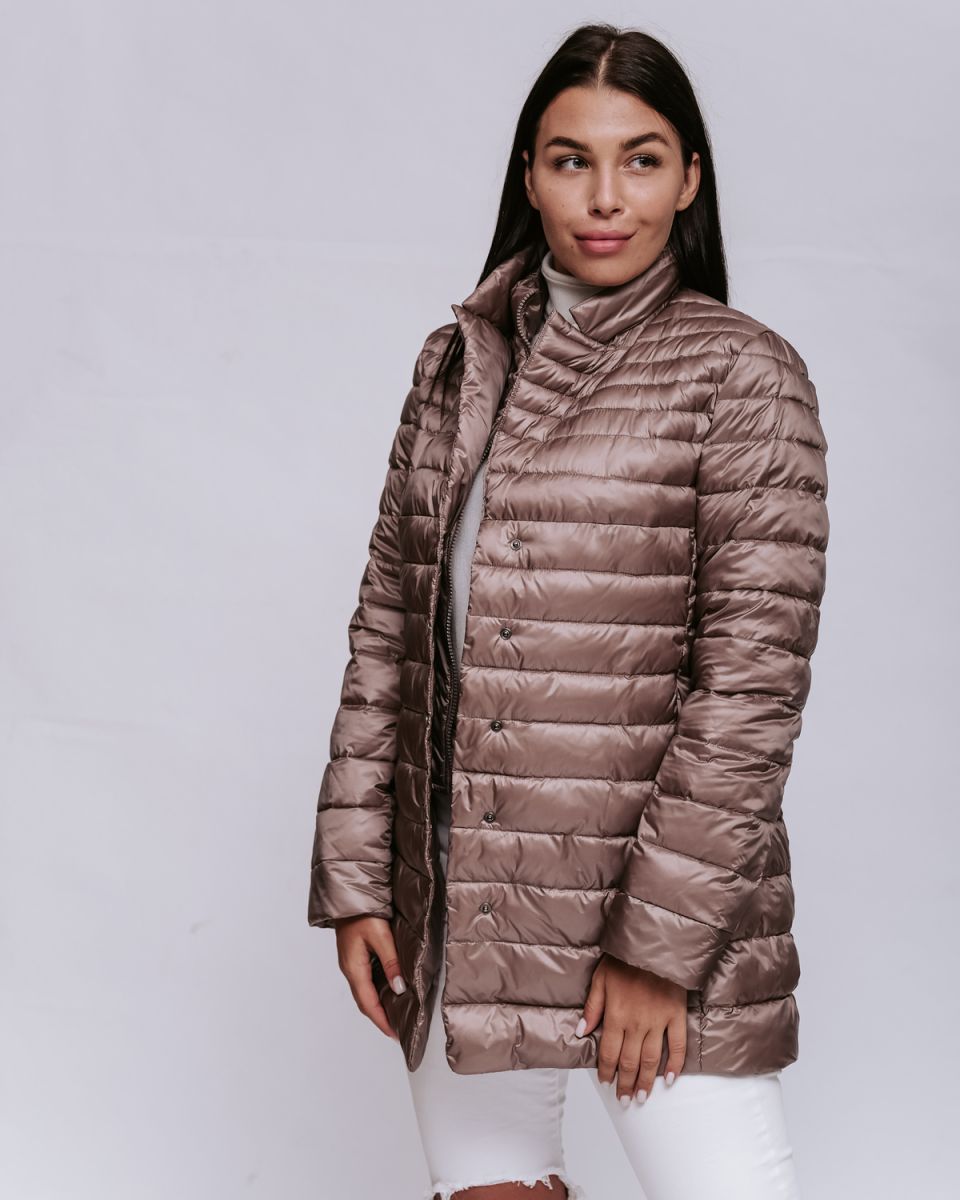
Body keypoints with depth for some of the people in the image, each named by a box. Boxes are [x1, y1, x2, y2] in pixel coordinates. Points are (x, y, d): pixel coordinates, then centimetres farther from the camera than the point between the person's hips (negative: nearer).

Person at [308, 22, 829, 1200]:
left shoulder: (741, 375, -7)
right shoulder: (457, 364, 9)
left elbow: (754, 676, -12)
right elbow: (388, 625, 10)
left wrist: (662, 939, -15)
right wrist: (353, 878, 6)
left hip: (668, 884, -5)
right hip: (459, 891, 5)